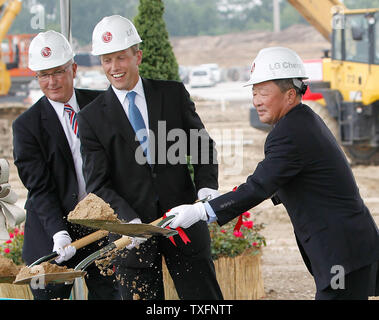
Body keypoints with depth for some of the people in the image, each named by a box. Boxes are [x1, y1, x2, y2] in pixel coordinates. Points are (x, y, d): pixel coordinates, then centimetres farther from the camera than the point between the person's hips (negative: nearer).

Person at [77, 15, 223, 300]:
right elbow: (98, 183, -3)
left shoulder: (174, 94, 5)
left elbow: (203, 145, 10)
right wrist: (129, 220, -20)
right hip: (133, 231, -1)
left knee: (206, 298, 4)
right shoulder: (92, 118, 1)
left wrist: (207, 186, -10)